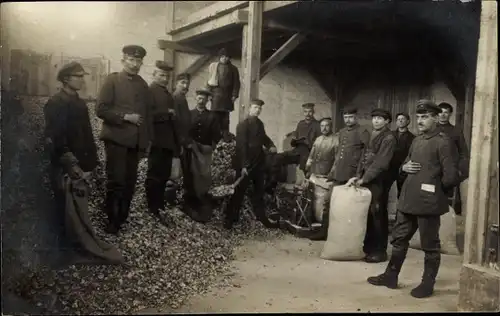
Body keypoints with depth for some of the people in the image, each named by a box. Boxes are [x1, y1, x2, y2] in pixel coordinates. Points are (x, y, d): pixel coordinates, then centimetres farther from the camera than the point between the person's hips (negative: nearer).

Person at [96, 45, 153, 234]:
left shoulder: (143, 85, 15)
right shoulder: (112, 80, 0)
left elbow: (147, 114, 15)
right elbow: (101, 109, -8)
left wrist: (148, 139, 10)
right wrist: (125, 116, -15)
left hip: (136, 141, 5)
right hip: (116, 139, -4)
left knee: (130, 182, 6)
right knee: (116, 181, -2)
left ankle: (122, 218, 19)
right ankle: (112, 221, 11)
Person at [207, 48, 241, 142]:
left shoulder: (233, 68, 5)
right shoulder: (213, 66, 6)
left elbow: (236, 83, 4)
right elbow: (210, 81, 5)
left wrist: (234, 95, -4)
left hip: (227, 95, 0)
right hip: (216, 94, 0)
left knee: (225, 116, 3)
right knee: (216, 115, -2)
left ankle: (225, 135, 8)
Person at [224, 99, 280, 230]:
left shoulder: (260, 124, 10)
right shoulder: (242, 125, -11)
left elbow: (263, 137, 25)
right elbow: (241, 146, -18)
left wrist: (271, 145, 3)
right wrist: (243, 166, -23)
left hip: (258, 164, 7)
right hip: (245, 165, -7)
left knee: (259, 192, 15)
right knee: (239, 192, 1)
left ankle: (262, 217, 26)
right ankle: (230, 218, 12)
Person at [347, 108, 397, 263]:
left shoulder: (389, 138, -10)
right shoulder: (371, 136, 15)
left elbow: (380, 163, -16)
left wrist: (363, 179, -15)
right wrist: (358, 176, 2)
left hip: (378, 182, -7)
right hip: (366, 180, 7)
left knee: (377, 216, -1)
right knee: (366, 215, 11)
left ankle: (380, 251, 8)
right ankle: (368, 246, 23)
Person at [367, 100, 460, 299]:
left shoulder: (444, 143, -12)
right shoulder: (417, 140, 14)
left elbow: (451, 177, -17)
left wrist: (434, 189, -3)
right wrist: (405, 167, 3)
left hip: (428, 203, -8)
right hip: (408, 199, 8)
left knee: (430, 245, 7)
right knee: (399, 239, 16)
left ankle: (427, 284, 20)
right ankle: (391, 276, 29)